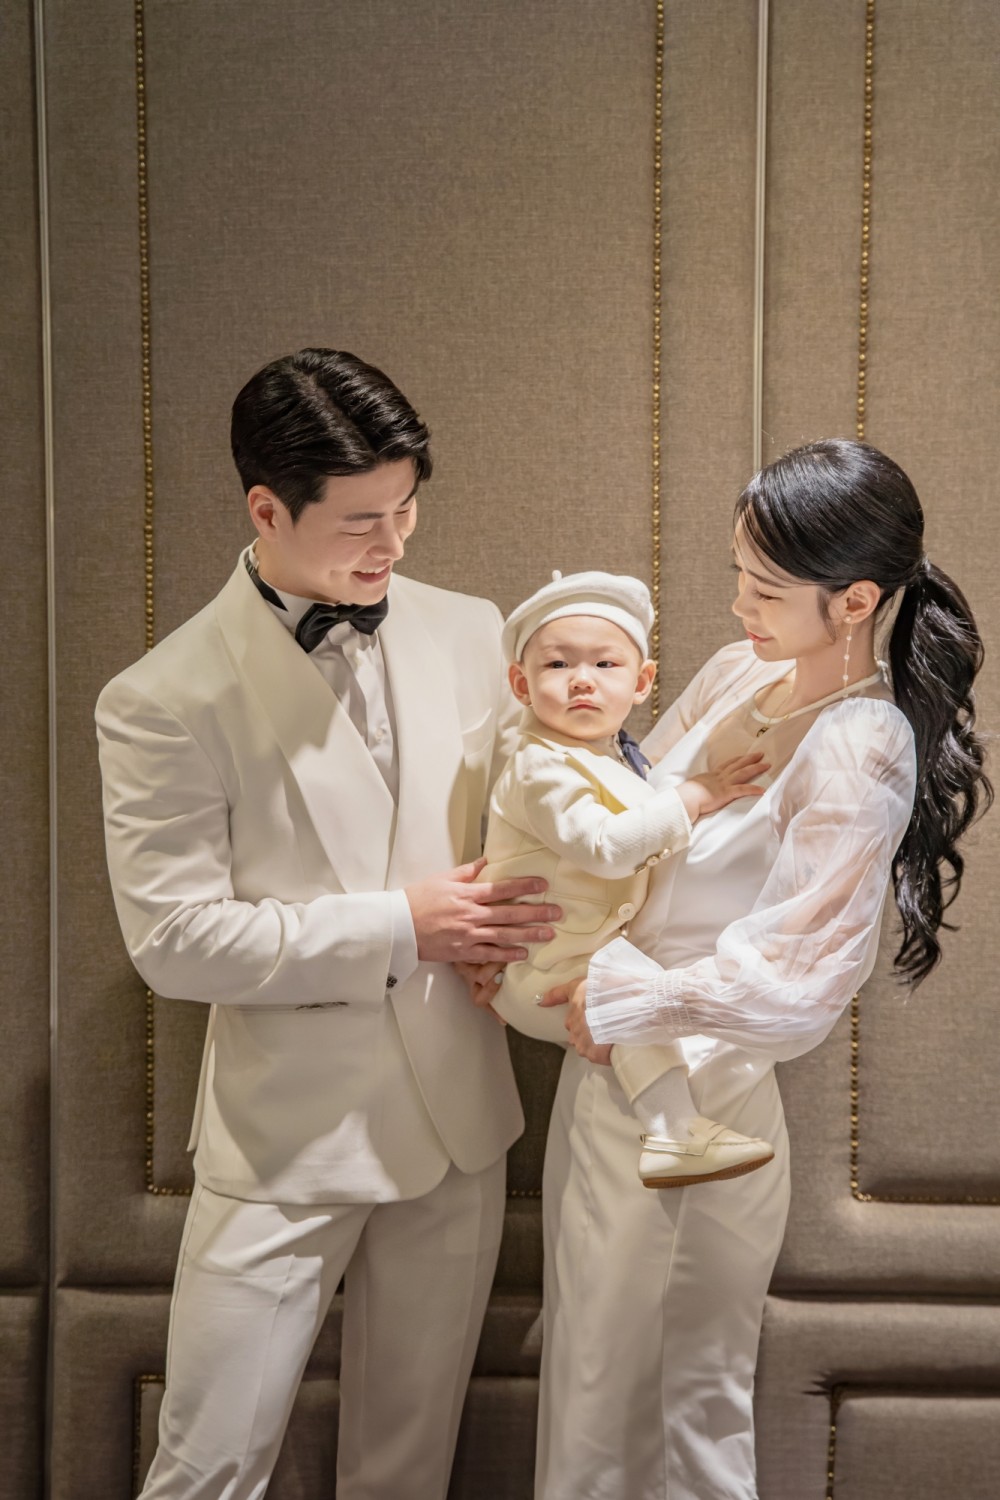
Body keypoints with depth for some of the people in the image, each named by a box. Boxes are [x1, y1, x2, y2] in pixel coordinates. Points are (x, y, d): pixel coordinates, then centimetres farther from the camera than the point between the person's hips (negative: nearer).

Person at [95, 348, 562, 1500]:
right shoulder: (164, 700, -13)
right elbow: (172, 939, -14)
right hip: (286, 1135, -4)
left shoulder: (469, 633, 1)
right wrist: (396, 929, -17)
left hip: (457, 1113, 4)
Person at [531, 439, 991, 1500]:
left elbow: (791, 991, -24)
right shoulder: (741, 673, 1)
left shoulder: (857, 759, -21)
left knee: (689, 1402, 14)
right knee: (586, 1362, 23)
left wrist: (624, 999, -16)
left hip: (691, 1097, -7)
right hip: (608, 1056, 8)